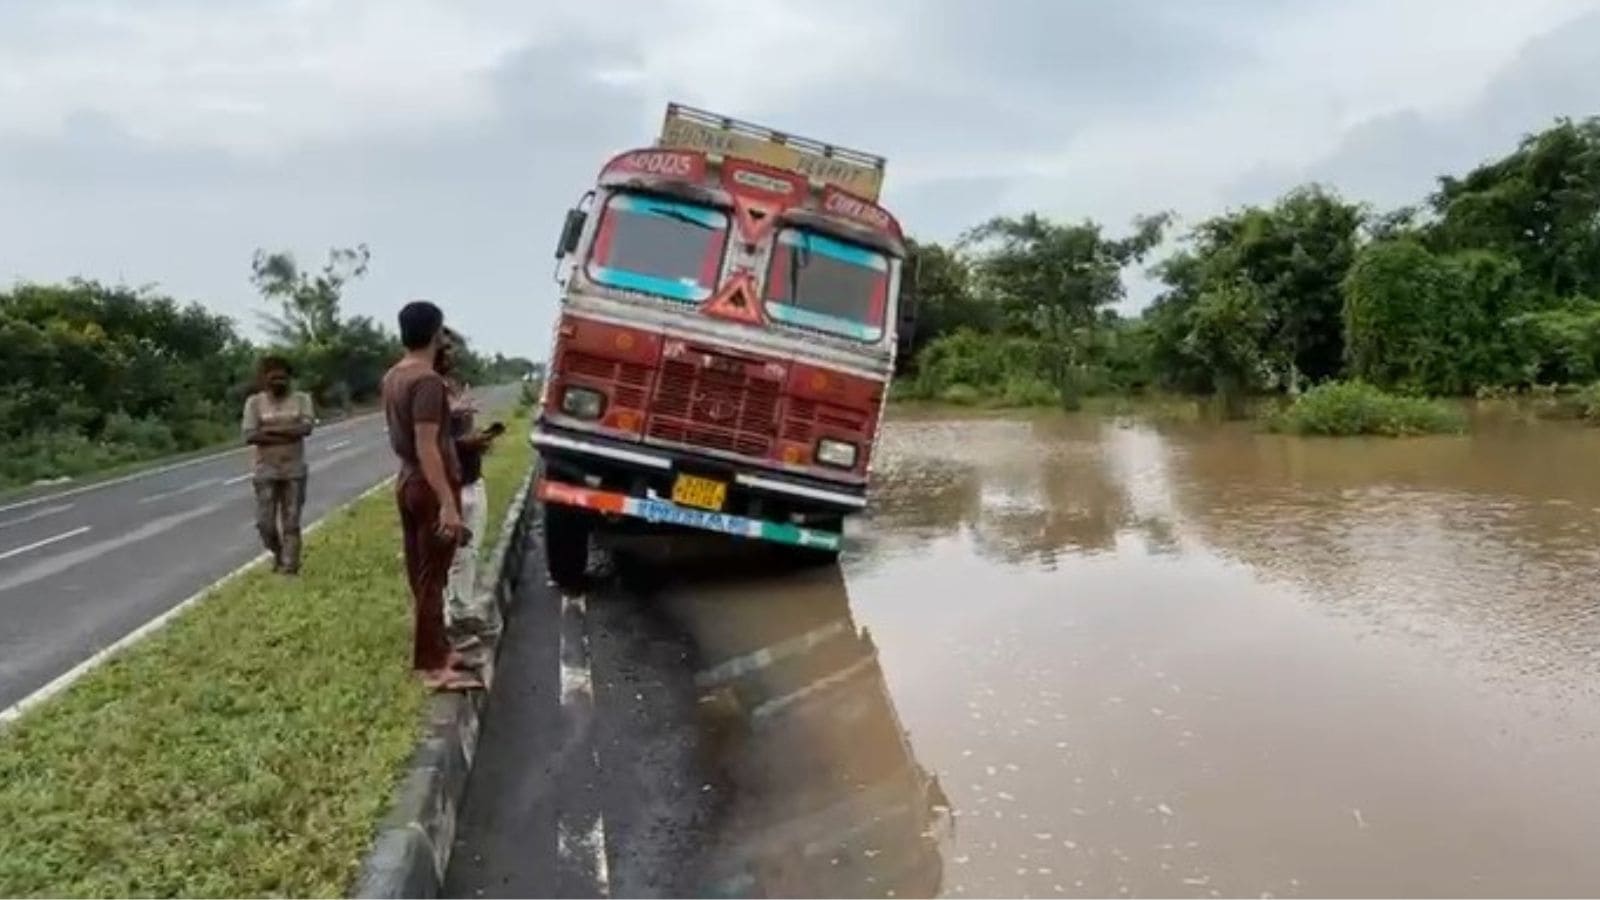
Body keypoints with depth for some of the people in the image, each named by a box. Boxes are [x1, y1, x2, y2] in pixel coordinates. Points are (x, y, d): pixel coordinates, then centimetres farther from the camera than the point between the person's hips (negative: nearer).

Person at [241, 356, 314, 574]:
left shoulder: (301, 398, 3)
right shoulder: (254, 402, 1)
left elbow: (306, 427, -12)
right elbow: (250, 435, -9)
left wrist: (271, 429, -14)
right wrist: (288, 434, -14)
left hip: (294, 470, 0)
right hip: (265, 471, 0)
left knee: (291, 522, 1)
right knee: (265, 523, 2)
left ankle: (289, 566, 5)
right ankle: (278, 554, 28)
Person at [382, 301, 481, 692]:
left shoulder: (393, 377, 9)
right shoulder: (428, 381, -20)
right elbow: (427, 447, -25)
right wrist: (448, 503, -25)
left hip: (407, 482, 9)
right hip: (431, 487, -9)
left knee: (420, 575, 15)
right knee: (432, 578, -4)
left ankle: (434, 650, 26)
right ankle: (433, 666, 2)